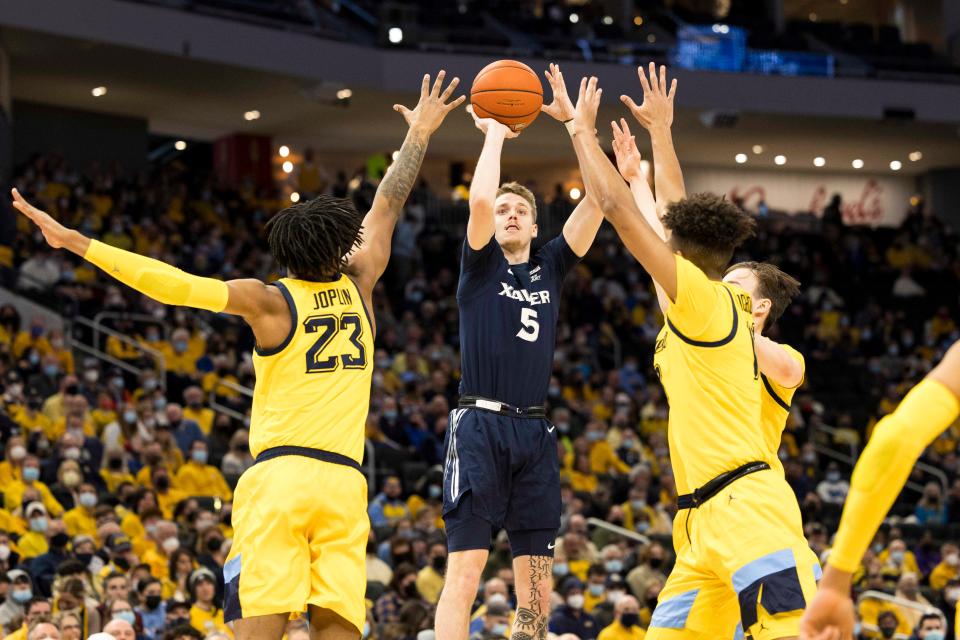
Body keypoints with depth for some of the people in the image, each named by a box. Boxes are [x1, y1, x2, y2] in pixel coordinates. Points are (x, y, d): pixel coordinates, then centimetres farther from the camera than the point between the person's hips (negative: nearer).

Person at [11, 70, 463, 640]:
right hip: (345, 481, 3)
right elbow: (388, 205, 24)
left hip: (280, 475, -3)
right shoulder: (357, 287, 10)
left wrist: (79, 243, -9)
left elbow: (175, 284, -8)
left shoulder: (270, 300, 1)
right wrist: (419, 134, 37)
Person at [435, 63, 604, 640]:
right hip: (481, 426, -5)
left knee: (537, 586, 2)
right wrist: (495, 133, 0)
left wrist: (573, 120, 4)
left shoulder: (550, 267, 16)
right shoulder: (481, 264, 6)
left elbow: (598, 199, 7)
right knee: (465, 575, -12)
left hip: (535, 433, 5)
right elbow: (480, 201, -13)